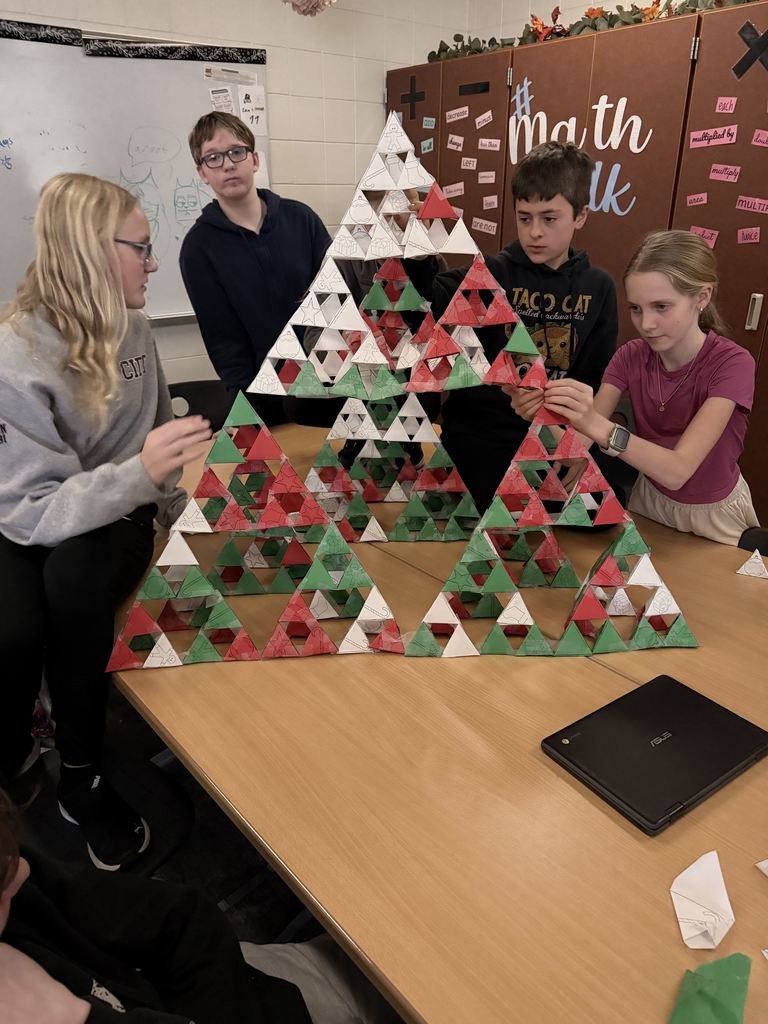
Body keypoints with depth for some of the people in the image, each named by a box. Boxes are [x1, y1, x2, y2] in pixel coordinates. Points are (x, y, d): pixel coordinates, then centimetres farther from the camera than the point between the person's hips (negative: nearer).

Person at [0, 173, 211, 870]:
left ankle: (80, 779, -10)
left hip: (111, 520, 3)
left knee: (75, 577, -31)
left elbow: (156, 436, 14)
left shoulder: (130, 328, -2)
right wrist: (140, 474, -40)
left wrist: (174, 511, 7)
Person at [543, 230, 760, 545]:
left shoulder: (731, 363, -26)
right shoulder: (631, 357, -13)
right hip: (648, 500, 4)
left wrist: (600, 426, -51)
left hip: (712, 513, -3)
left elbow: (677, 470, -37)